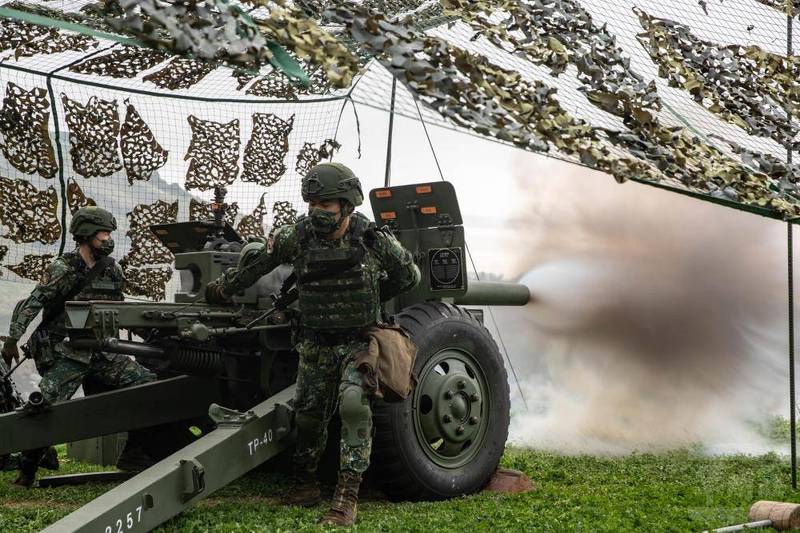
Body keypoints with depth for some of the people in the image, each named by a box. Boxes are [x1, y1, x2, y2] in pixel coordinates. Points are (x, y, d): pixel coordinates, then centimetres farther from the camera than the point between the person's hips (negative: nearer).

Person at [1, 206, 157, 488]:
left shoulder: (112, 270, 9)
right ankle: (26, 471, 6)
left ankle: (133, 454, 1)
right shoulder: (62, 269, -10)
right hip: (64, 355, -6)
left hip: (99, 353, 6)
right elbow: (30, 306, -12)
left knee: (148, 382, -6)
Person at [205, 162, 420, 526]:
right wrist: (222, 289, 15)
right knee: (309, 413, 8)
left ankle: (347, 497, -20)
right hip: (315, 344, 3)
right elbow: (257, 261, 6)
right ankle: (304, 483, 32)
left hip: (359, 341, -2)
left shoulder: (374, 240, -13)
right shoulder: (298, 236, -10)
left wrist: (368, 300, 5)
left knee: (354, 402, -23)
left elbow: (409, 275, 3)